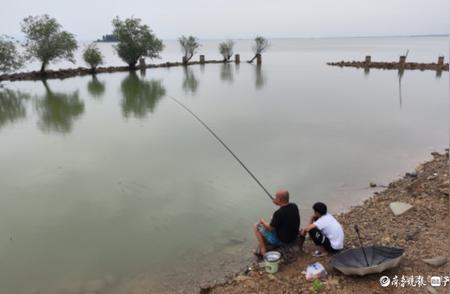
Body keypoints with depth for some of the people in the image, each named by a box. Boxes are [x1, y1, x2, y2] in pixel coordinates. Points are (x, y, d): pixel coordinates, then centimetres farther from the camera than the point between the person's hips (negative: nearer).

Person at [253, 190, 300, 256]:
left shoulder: (278, 213, -31)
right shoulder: (294, 206, -9)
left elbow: (270, 228, -17)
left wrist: (263, 221, 3)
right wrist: (278, 204, 2)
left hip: (281, 240, -8)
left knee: (256, 226, 6)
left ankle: (264, 251, 18)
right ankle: (259, 250, 31)